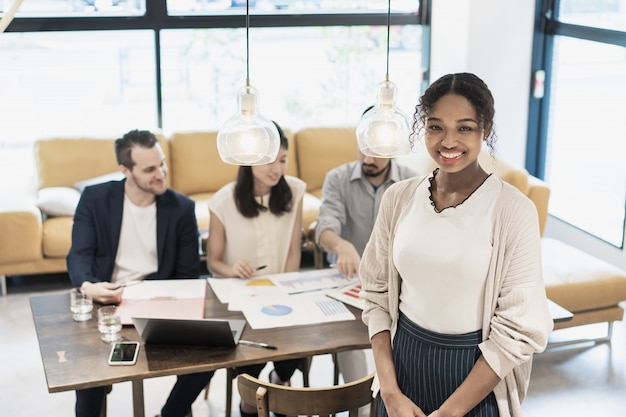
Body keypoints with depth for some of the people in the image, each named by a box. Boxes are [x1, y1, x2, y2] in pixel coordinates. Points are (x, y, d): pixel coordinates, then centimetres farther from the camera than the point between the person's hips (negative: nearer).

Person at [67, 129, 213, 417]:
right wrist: (87, 286, -30)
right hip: (105, 302, -1)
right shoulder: (95, 198, 0)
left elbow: (188, 275, 1)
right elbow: (79, 255, -7)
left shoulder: (182, 208, 0)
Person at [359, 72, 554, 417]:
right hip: (403, 361, 3)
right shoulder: (399, 198, -5)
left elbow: (519, 329, -15)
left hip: (475, 374, -3)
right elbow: (377, 293, 1)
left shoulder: (513, 210, -16)